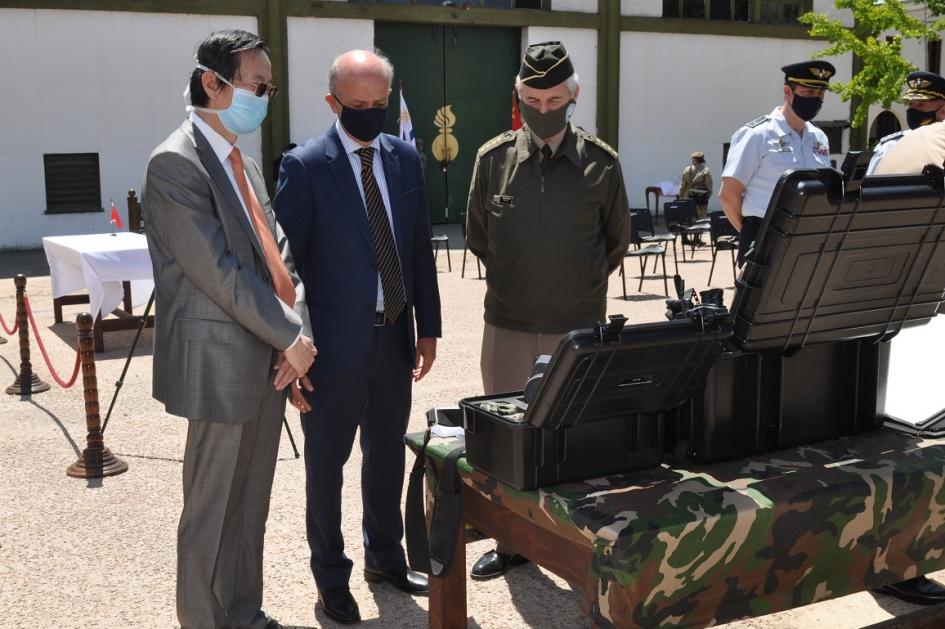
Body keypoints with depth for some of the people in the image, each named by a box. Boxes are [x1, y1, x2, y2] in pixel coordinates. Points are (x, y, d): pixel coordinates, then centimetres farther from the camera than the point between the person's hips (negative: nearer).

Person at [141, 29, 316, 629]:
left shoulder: (245, 163, 15)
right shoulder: (175, 163, -14)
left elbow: (278, 252, 10)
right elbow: (220, 271, -19)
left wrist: (297, 331, -4)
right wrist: (291, 336, -13)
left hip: (269, 361, 8)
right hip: (222, 366, -8)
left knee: (251, 504, 17)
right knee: (214, 511, 5)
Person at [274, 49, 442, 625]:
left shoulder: (405, 157, 4)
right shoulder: (305, 166, -11)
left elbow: (421, 249, 8)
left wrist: (428, 326, 7)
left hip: (394, 338, 5)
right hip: (336, 341, -5)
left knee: (388, 454, 18)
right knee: (327, 462, 10)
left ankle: (385, 557, 38)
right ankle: (331, 575, 28)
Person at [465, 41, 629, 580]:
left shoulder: (601, 163, -3)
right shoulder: (494, 158, 0)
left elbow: (617, 240, 11)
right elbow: (477, 236, 13)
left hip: (581, 326, -1)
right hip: (508, 324, 2)